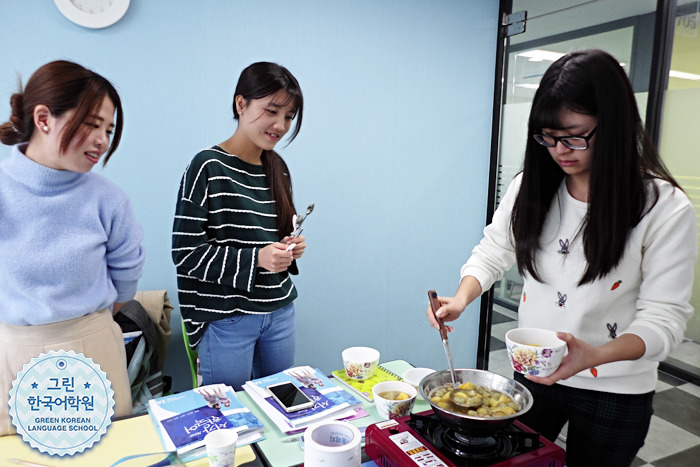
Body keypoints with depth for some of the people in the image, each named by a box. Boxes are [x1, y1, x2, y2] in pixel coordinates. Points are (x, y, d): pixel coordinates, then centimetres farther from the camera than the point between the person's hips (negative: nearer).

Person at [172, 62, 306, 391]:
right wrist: (256, 259, -23)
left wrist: (289, 249, -2)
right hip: (226, 319, -6)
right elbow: (186, 253, -14)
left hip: (279, 310, 6)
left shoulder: (277, 167, 7)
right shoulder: (209, 167, -12)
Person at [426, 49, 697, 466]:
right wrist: (462, 298, -18)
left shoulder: (665, 208, -16)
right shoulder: (530, 187, -5)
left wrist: (595, 355, -34)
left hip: (615, 391, -3)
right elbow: (493, 252, 2)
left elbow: (665, 315, -16)